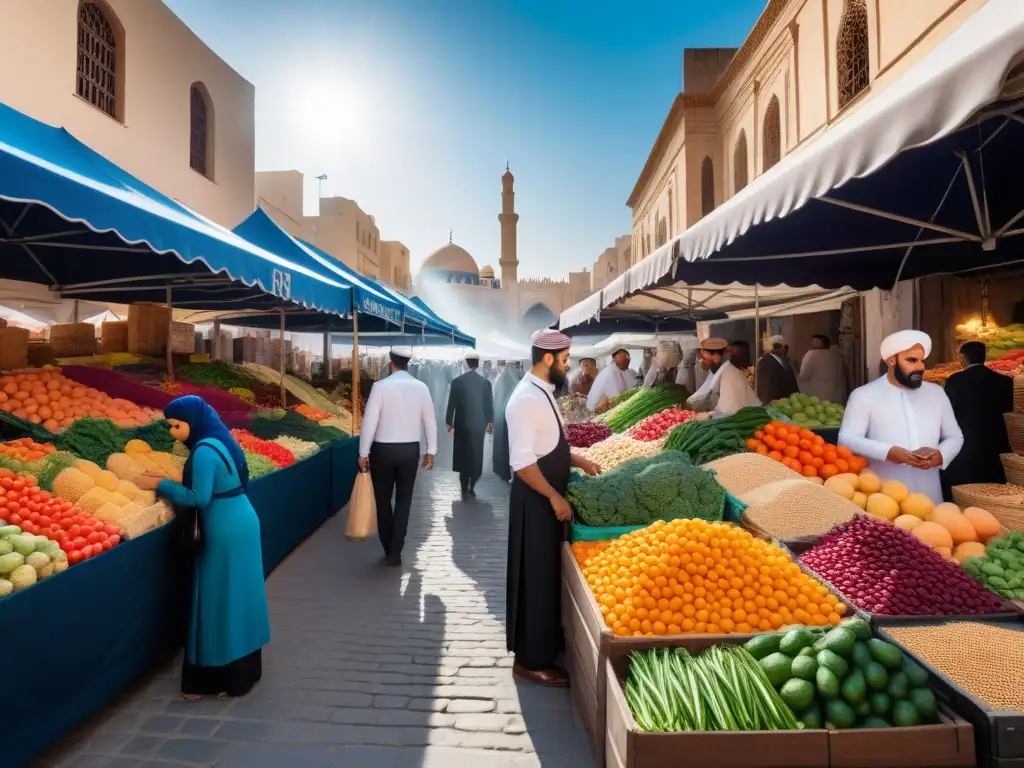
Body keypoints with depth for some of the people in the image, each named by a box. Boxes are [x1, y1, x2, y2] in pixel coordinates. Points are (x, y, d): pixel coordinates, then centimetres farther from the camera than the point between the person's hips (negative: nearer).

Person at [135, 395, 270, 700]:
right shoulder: (220, 441, 9)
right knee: (238, 597, 18)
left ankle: (228, 677, 15)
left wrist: (161, 485, -10)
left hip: (226, 532, -9)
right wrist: (172, 483, 8)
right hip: (242, 523, 10)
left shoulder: (204, 451, -19)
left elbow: (199, 498, -20)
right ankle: (245, 668, 31)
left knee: (221, 602, 2)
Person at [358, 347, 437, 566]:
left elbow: (369, 421, -10)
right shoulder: (421, 387, -2)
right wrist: (431, 451, 11)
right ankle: (395, 553, 13)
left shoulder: (381, 386, -10)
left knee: (383, 500, 14)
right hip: (410, 450, 2)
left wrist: (363, 453, -2)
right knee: (404, 500, 12)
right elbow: (430, 421, 2)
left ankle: (389, 550, 24)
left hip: (383, 450, -2)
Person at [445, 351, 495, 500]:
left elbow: (451, 403, -3)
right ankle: (471, 488, 15)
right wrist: (490, 423, 12)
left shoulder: (457, 381, -6)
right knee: (476, 457, 12)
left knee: (463, 456, 8)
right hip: (478, 425, 1)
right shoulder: (486, 382, -4)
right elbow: (489, 405, 0)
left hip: (461, 424, 0)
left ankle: (465, 490, 7)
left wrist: (448, 421, 7)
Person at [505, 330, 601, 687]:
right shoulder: (528, 399, -22)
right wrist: (555, 498, -21)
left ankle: (547, 639, 39)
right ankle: (531, 660, 18)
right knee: (537, 577, 2)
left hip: (549, 497, 10)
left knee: (548, 573, 21)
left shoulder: (543, 393, 9)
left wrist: (579, 462, 12)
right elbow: (522, 462, -26)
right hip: (536, 500, -10)